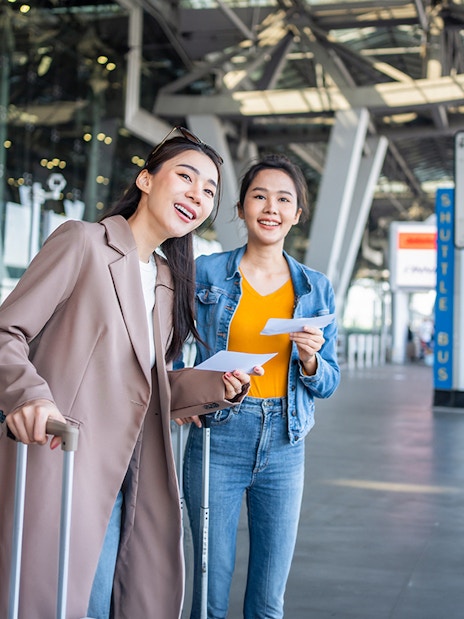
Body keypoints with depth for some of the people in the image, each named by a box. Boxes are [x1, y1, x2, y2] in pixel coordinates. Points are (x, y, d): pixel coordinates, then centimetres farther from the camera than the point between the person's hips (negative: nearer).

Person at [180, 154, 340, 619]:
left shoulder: (315, 288, 8)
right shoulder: (207, 273, 1)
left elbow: (328, 384, 11)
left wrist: (308, 359, -10)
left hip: (284, 446, 2)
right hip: (218, 440, -2)